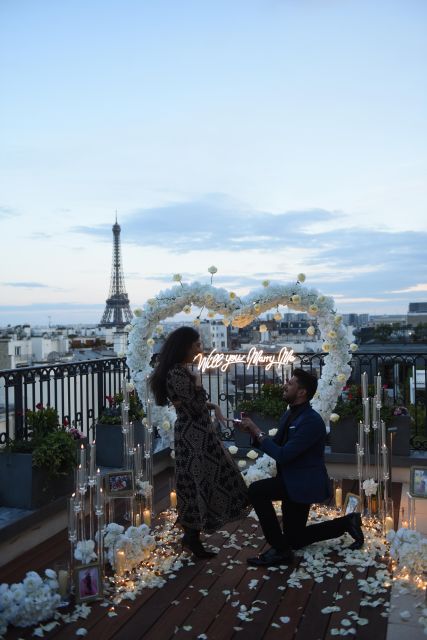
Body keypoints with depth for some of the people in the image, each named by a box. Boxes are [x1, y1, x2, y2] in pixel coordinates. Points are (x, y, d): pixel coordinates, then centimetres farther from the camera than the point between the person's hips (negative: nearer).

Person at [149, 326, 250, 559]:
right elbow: (196, 408, -22)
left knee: (197, 485, 17)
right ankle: (192, 539, 13)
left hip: (195, 434, 10)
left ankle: (191, 534, 29)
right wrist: (198, 383, -9)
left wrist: (213, 406, 7)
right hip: (194, 437, -10)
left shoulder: (181, 371, 10)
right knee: (199, 485, 0)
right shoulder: (177, 374, -22)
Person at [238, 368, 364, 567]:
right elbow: (272, 446, 8)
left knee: (256, 490, -25)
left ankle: (279, 549, -12)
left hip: (305, 483, -9)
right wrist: (253, 430, -8)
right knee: (295, 541, 17)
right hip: (292, 481, 9)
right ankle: (347, 523, 27)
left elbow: (282, 455, -28)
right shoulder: (289, 415, 5)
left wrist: (257, 431, -21)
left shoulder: (311, 421, -25)